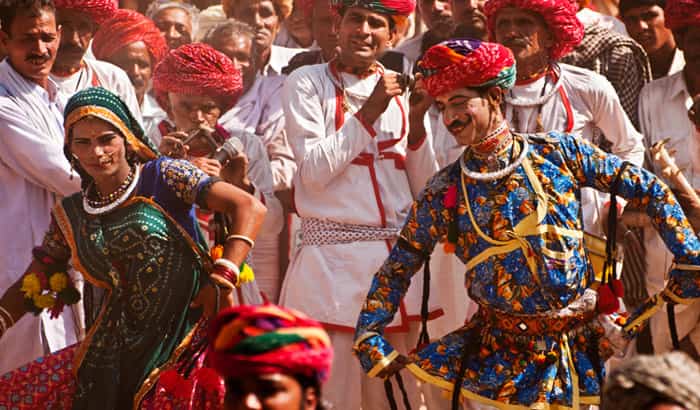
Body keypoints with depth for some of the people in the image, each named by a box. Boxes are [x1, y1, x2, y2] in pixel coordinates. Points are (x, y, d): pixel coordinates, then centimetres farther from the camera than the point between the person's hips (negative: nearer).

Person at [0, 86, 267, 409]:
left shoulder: (163, 176, -2)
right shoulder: (71, 215, 12)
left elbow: (250, 207, -10)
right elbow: (28, 288, 17)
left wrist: (223, 279, -20)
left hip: (187, 330, -5)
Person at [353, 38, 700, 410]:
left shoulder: (558, 152, -1)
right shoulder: (443, 191, 1)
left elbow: (647, 190, 3)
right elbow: (398, 268, 8)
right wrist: (370, 337, -1)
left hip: (581, 347, 0)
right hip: (500, 352, 0)